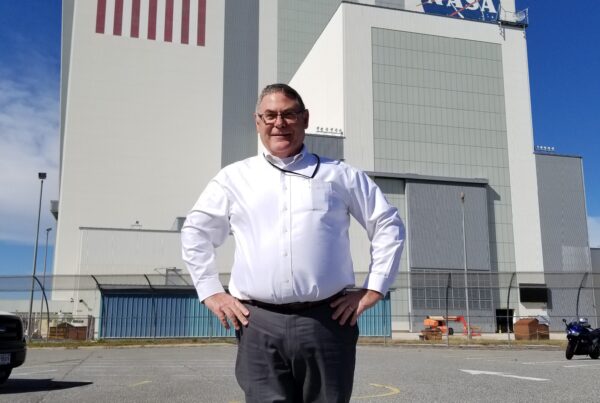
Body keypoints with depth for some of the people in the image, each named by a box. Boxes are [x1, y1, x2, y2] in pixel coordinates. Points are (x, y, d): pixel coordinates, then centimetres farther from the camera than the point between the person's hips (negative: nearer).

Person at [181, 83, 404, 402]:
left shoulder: (339, 175, 10)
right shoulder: (234, 178, 12)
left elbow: (388, 226, 12)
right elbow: (195, 233, 19)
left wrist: (373, 289, 4)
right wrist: (211, 292, 10)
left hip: (327, 321, 0)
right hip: (259, 325, 1)